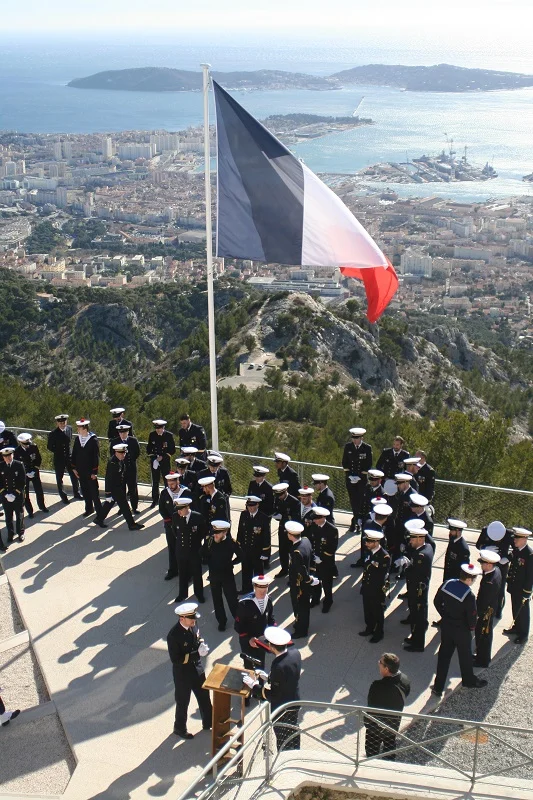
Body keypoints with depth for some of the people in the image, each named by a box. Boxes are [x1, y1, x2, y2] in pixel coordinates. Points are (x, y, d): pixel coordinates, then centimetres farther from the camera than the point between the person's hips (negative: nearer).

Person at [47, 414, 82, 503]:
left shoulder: (69, 428, -2)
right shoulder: (53, 434, -16)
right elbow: (49, 446, -5)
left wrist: (68, 448, 9)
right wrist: (58, 451, -9)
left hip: (69, 456, 4)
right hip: (59, 459, -4)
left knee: (74, 476, 11)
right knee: (59, 478, 8)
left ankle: (76, 494, 29)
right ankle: (63, 497, 23)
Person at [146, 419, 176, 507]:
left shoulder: (169, 435, -7)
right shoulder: (152, 435, 0)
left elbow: (173, 450, -4)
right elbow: (148, 448, 8)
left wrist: (163, 457, -13)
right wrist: (153, 457, -7)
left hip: (165, 461, -2)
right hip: (154, 461, 2)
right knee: (155, 482, 5)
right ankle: (155, 500, 15)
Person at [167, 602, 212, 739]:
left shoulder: (192, 626, -10)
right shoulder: (174, 635, -30)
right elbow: (176, 659, -28)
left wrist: (202, 646, -15)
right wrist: (197, 654, -31)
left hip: (197, 669, 6)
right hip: (182, 673, -6)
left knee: (204, 697, 22)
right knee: (183, 702, 15)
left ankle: (208, 723, 44)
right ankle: (180, 728, 39)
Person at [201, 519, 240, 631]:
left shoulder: (231, 543, -17)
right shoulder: (209, 541, -11)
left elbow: (240, 556, -3)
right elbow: (203, 554, 6)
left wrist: (231, 563, -9)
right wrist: (208, 562, -8)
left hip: (227, 575, -3)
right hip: (213, 575, 3)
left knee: (232, 599, 6)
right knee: (217, 599, 14)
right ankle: (221, 621, 31)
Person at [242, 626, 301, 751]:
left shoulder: (278, 666, -36)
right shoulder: (295, 653, -11)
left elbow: (273, 695, -26)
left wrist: (254, 685, -16)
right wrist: (268, 677, 5)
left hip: (282, 708, -8)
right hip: (294, 702, 8)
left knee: (284, 743, 13)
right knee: (293, 736, 26)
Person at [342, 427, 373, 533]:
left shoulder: (367, 448, -5)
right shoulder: (348, 446, 1)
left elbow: (369, 465, -3)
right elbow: (344, 462, 6)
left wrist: (360, 476, -10)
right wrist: (349, 475, -5)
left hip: (362, 479, -2)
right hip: (350, 478, 2)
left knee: (361, 499, -3)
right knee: (353, 500, 4)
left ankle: (355, 521, 5)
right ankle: (358, 518, 16)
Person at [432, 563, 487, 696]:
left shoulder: (447, 584, -11)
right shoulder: (469, 595, -29)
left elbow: (437, 602, 0)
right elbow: (472, 616, -22)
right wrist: (472, 627, -1)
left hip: (446, 626, 5)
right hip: (462, 630, -5)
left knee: (444, 655, 16)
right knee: (465, 655, 19)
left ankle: (438, 686, 23)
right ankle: (469, 680, 43)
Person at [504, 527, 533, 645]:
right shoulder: (516, 549, -3)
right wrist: (509, 580, 12)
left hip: (522, 589, -7)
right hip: (514, 587, 7)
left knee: (523, 611, 9)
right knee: (515, 609, 23)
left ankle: (523, 635, 25)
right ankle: (516, 627, 42)